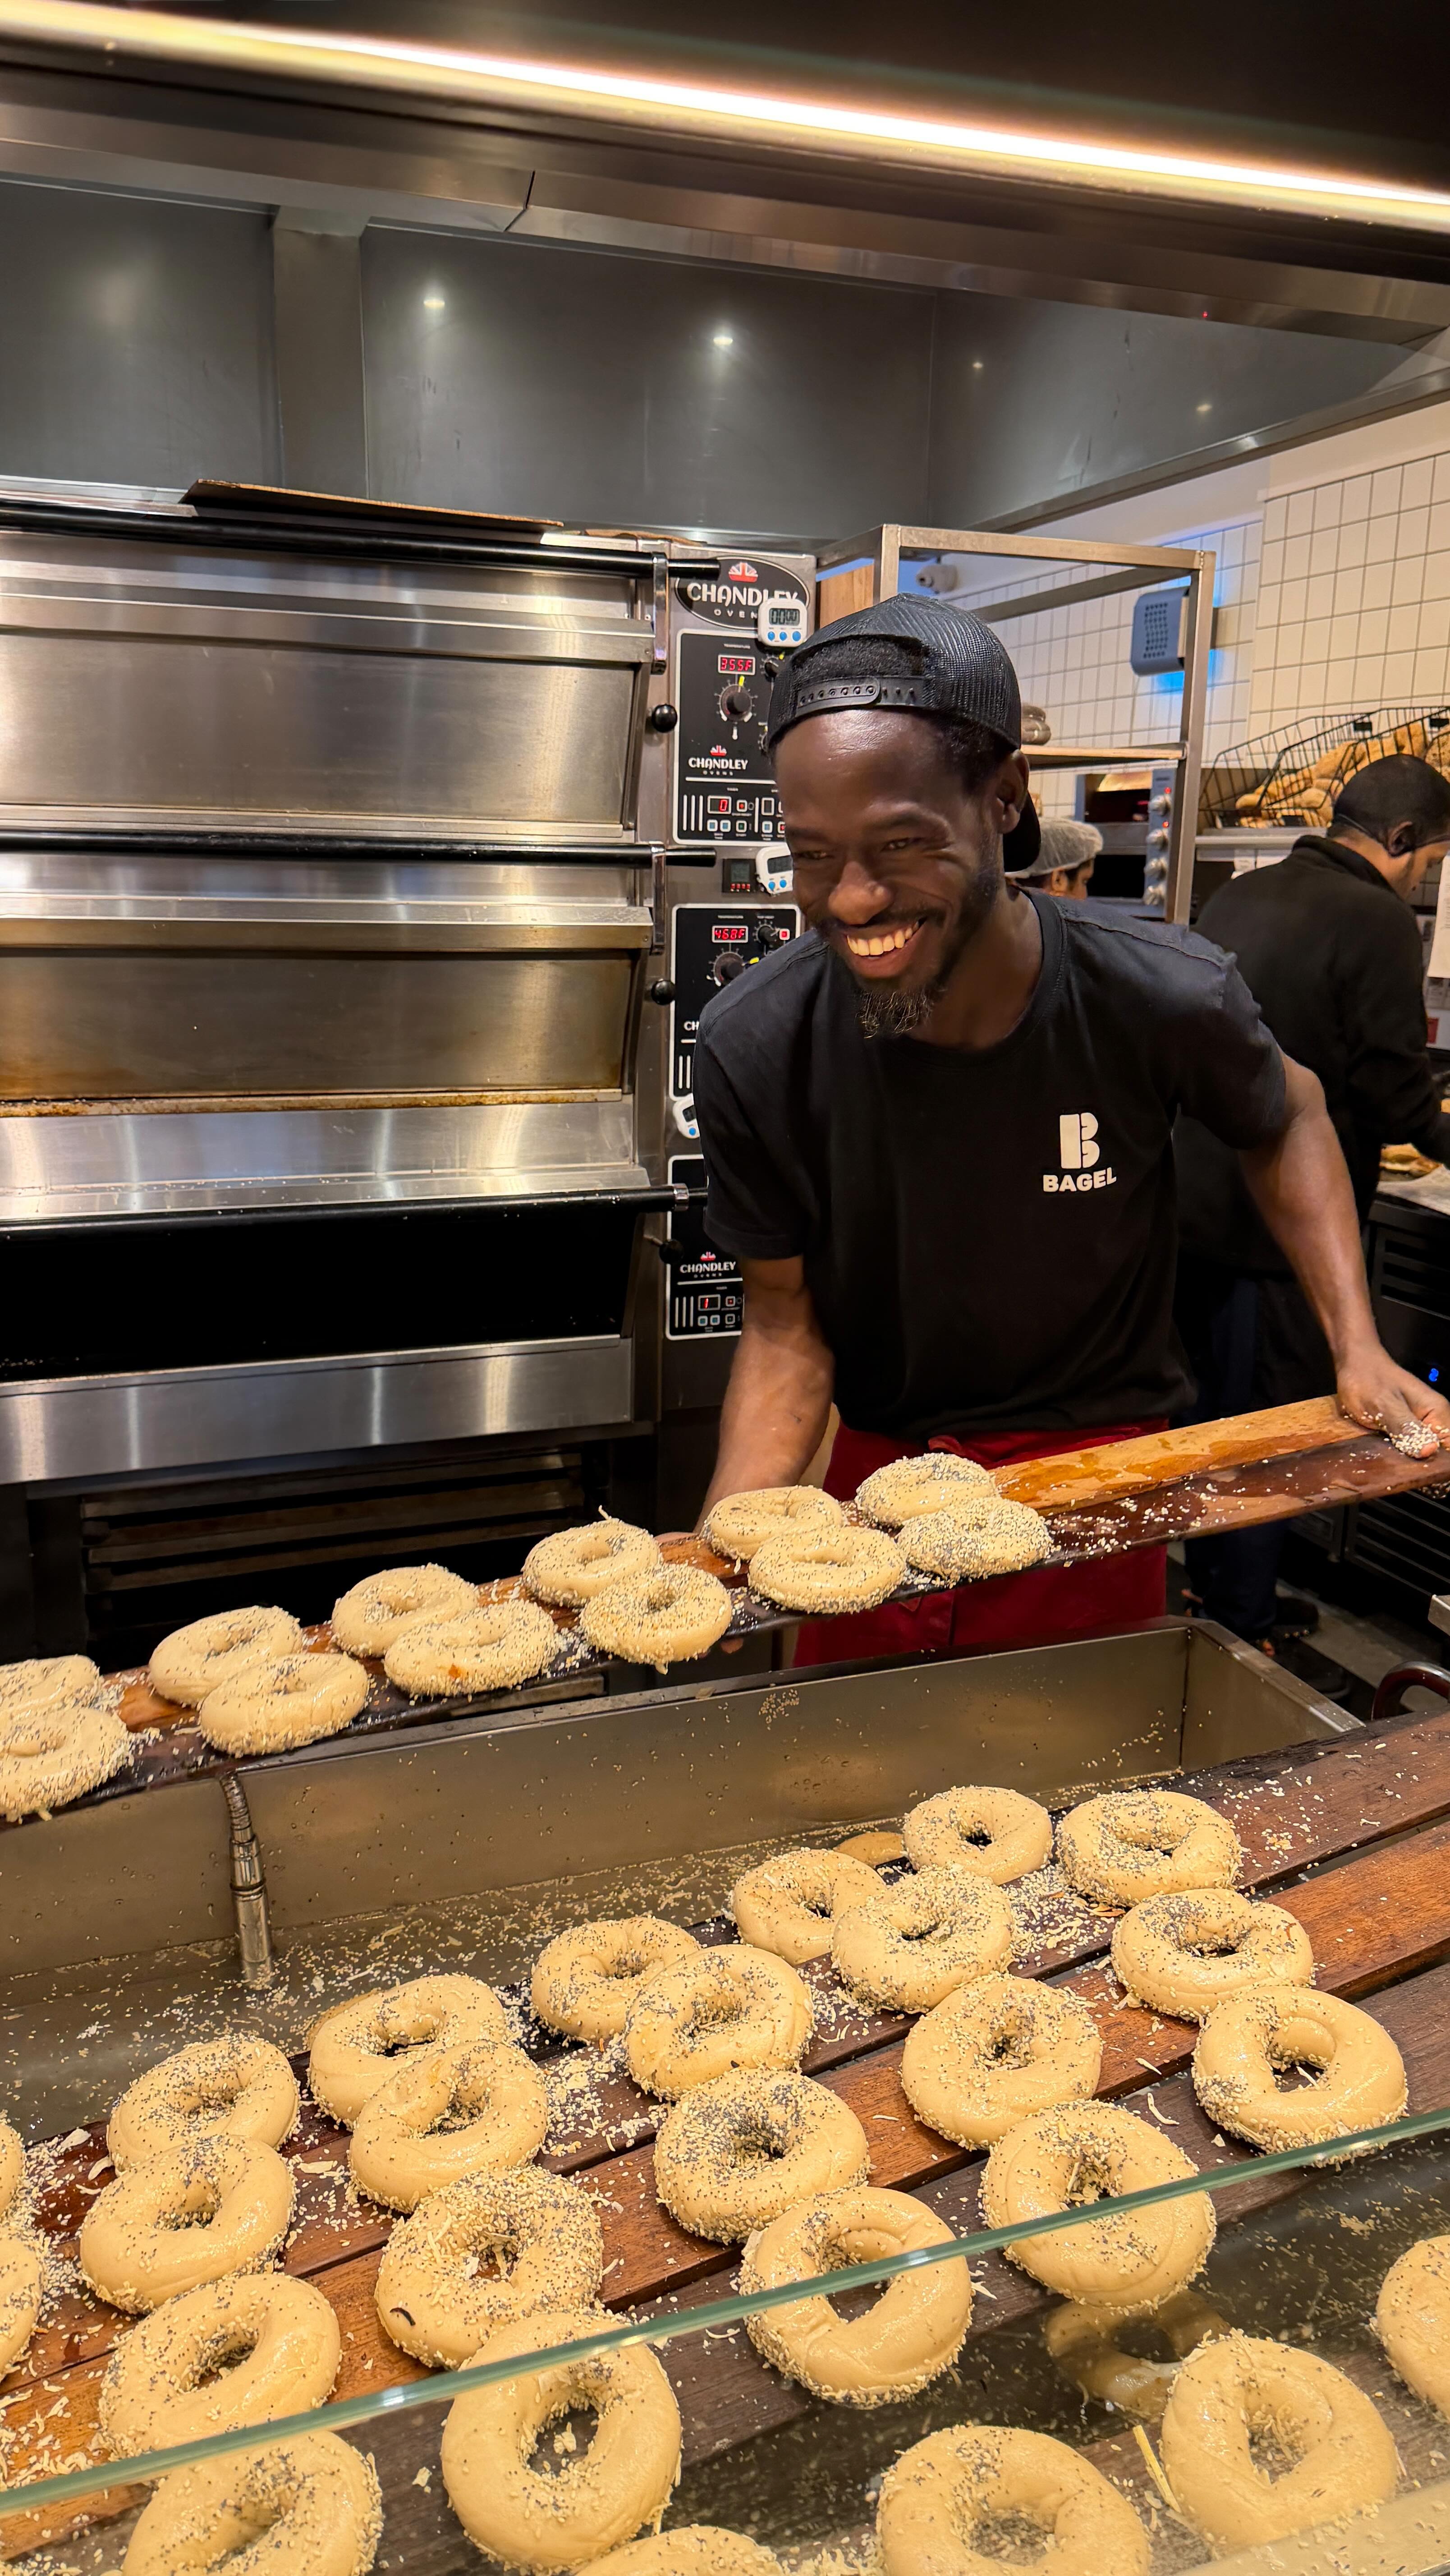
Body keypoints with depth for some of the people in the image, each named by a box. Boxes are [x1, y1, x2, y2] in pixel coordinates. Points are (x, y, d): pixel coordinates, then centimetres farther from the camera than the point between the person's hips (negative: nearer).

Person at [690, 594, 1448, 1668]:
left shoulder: (1167, 1000, -22)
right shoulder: (754, 1047, -21)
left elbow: (1285, 1118, 2)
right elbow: (786, 1321, -10)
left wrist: (1359, 1349, -9)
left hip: (1099, 1474, -1)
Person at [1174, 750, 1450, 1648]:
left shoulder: (1237, 897, 10)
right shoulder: (1377, 922, -15)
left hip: (1191, 1203, 8)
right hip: (1279, 1227, -8)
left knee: (1206, 1412, 20)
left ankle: (1211, 1594, 35)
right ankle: (1243, 1632, 15)